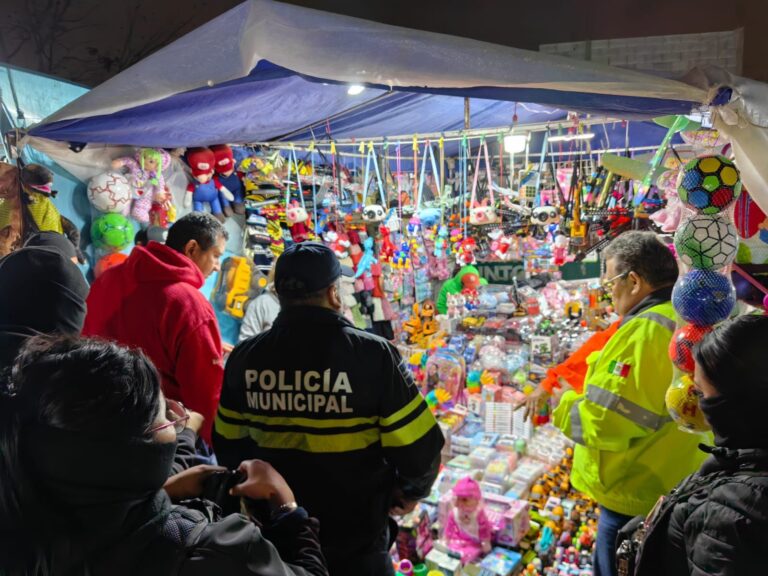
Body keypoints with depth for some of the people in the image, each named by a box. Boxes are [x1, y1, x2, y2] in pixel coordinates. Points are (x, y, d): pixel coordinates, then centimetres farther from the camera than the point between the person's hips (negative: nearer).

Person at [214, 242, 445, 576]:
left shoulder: (245, 357, -8)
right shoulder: (372, 354, -21)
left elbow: (228, 446, 5)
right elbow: (419, 447, -16)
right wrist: (410, 491, 4)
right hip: (355, 541, -3)